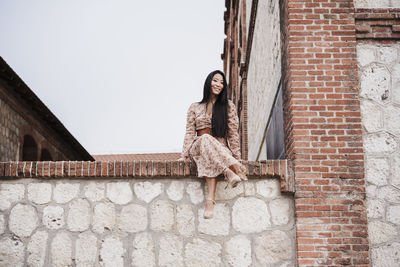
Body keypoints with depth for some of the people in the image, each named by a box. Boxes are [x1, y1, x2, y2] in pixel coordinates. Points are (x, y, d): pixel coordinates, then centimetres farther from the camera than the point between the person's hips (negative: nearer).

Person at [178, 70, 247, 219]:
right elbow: (190, 132, 8)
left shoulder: (228, 106, 11)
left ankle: (210, 200, -52)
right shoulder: (195, 107, 14)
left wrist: (236, 156, -4)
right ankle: (230, 172, -55)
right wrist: (184, 155, -5)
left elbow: (233, 132, 6)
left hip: (221, 148, 0)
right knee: (207, 139, -38)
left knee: (210, 161, -39)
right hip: (198, 147, 0)